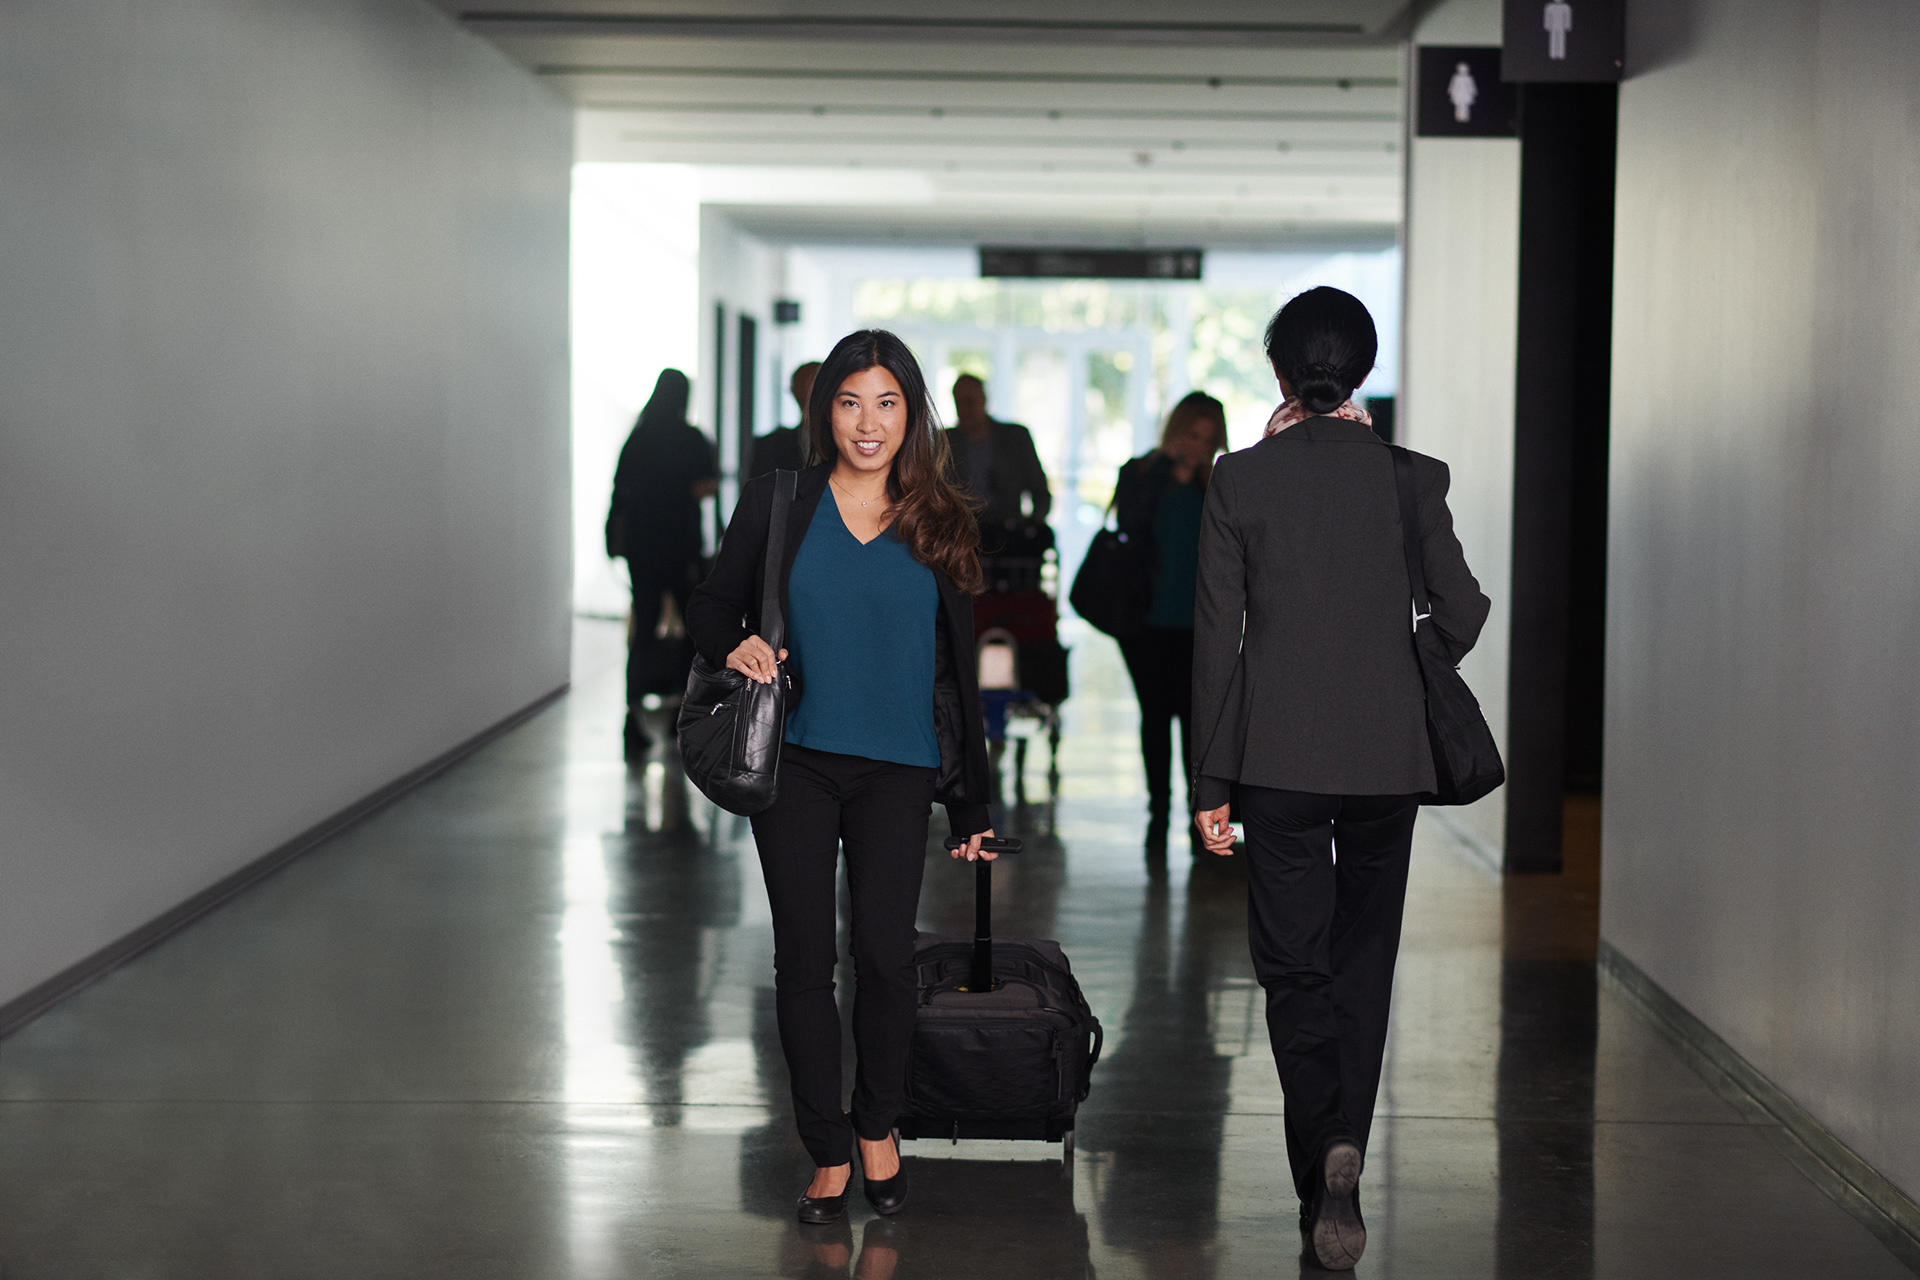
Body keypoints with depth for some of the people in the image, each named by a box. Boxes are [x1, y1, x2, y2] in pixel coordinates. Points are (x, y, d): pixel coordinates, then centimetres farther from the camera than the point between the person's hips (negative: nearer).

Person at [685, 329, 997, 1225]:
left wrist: (971, 799, 10)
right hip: (795, 762, 0)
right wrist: (735, 646, -14)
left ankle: (878, 1127, 18)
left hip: (895, 768, 0)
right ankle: (828, 1152, 15)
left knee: (885, 952, -7)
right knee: (804, 958, 2)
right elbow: (711, 604, 10)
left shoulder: (939, 526, 7)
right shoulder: (778, 504, 3)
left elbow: (956, 668, 10)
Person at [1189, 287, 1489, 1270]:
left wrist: (1210, 778, 1)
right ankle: (1343, 1146, -5)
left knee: (1293, 964, 6)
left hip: (1278, 755, -1)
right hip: (1387, 755, 1)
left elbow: (1216, 635, -4)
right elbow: (1462, 612, 1)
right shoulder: (1411, 477, -2)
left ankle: (1319, 1183, -3)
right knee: (1364, 958, 13)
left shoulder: (1240, 478, -5)